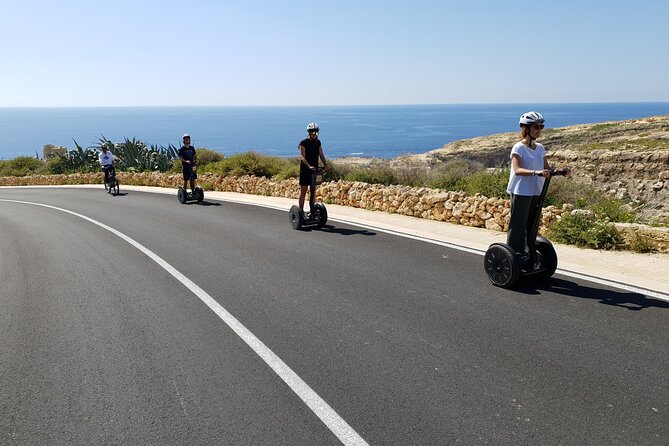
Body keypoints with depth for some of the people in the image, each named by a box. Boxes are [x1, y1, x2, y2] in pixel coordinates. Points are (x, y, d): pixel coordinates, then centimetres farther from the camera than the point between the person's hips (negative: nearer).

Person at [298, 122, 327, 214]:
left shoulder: (318, 142, 8)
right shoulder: (303, 143, -10)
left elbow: (321, 155, 6)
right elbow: (302, 157, -21)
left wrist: (325, 165, -12)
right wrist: (309, 166, -35)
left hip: (315, 170, 6)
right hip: (305, 170, -5)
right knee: (303, 191, -1)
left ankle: (312, 209, 18)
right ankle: (301, 210, 5)